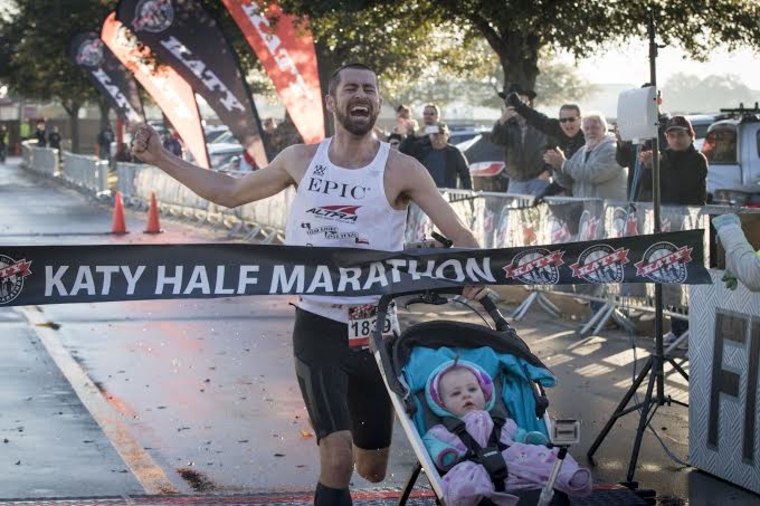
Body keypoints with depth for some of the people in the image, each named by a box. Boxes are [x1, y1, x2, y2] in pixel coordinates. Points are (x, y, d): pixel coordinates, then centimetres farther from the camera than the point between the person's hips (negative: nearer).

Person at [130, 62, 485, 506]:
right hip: (318, 326, 0)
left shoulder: (401, 170, -7)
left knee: (372, 470, 14)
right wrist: (160, 158, 14)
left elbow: (459, 234, -10)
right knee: (338, 460, -17)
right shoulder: (302, 160, 2)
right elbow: (230, 192, 16)